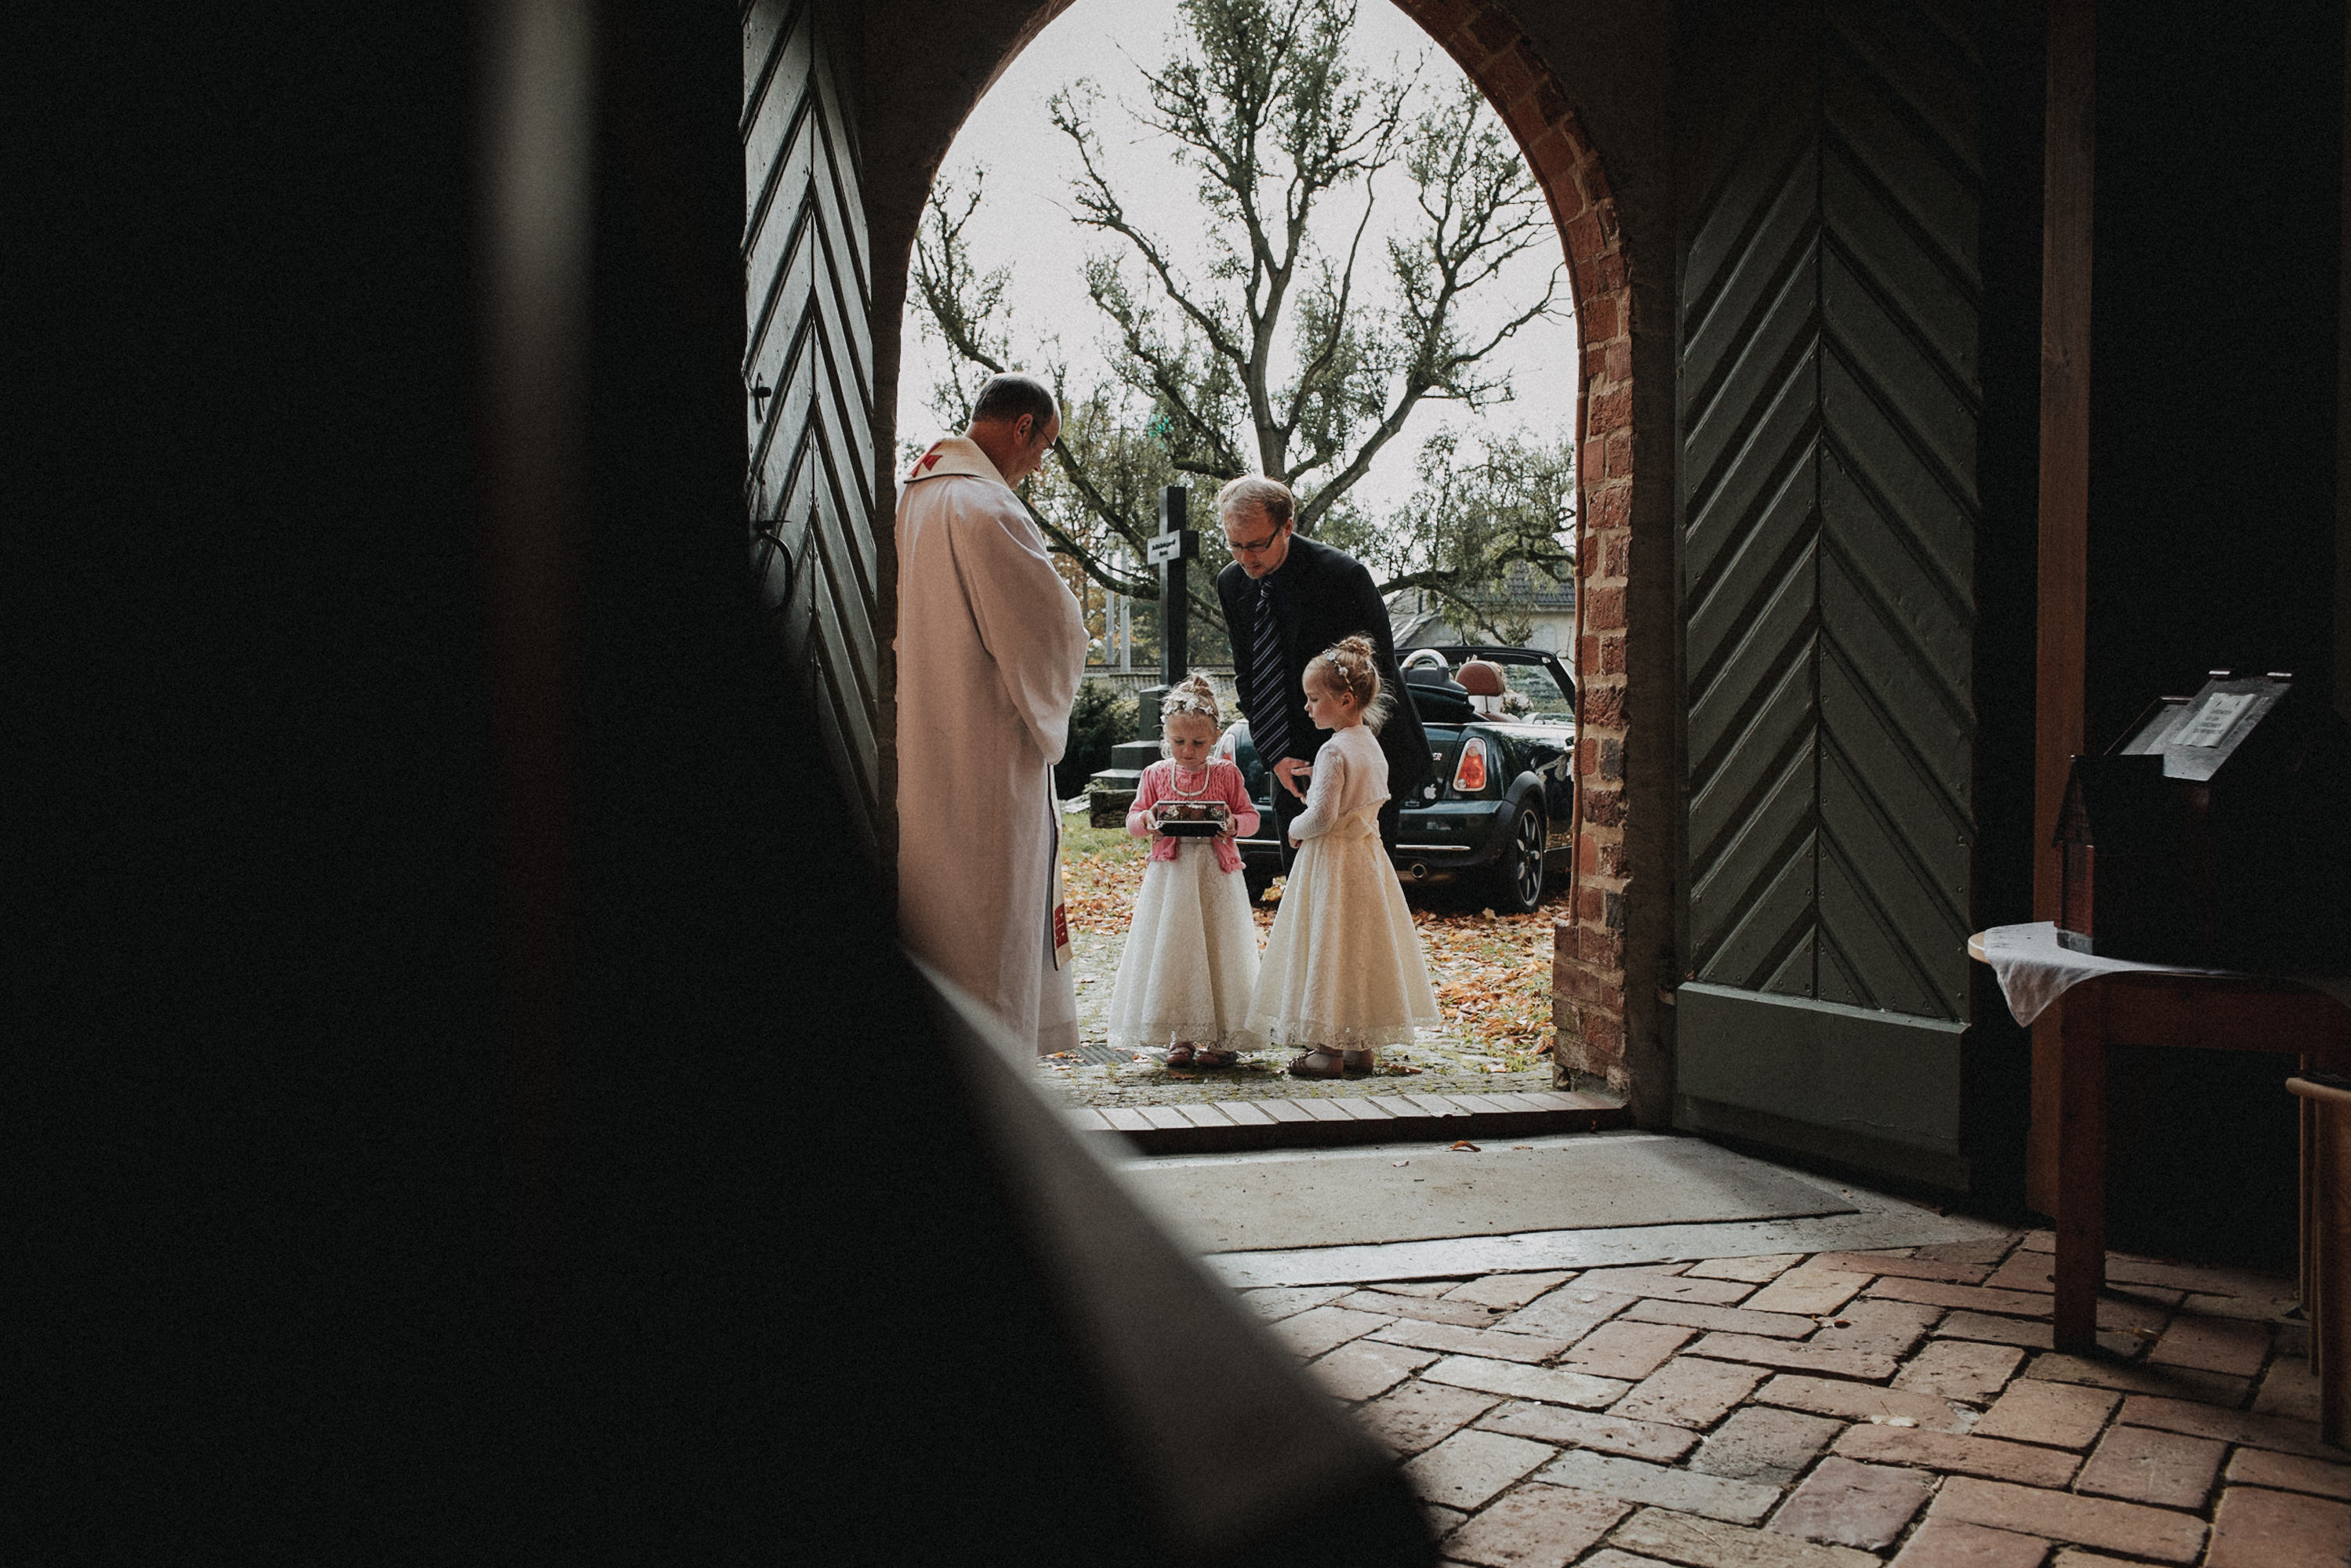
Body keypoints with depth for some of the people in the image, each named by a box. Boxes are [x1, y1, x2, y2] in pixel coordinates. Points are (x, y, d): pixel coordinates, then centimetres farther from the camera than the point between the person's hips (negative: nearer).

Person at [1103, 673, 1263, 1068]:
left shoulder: (1226, 774, 2)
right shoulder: (1155, 775, 6)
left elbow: (1251, 816, 6)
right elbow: (1132, 820, 10)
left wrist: (1234, 824, -15)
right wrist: (1148, 820, -12)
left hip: (1216, 875, -1)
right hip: (1169, 875, 1)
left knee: (1218, 951, -1)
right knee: (1171, 951, 1)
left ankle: (1222, 1038, 7)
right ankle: (1182, 1037, 10)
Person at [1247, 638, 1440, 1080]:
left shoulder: (1334, 751, -19)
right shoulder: (1372, 746, 8)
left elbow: (1322, 816, -25)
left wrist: (1295, 829, -6)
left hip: (1333, 861, -9)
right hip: (1366, 856, 9)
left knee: (1331, 950, -2)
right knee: (1361, 947, 13)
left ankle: (1330, 1051, 3)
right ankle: (1362, 1047, 20)